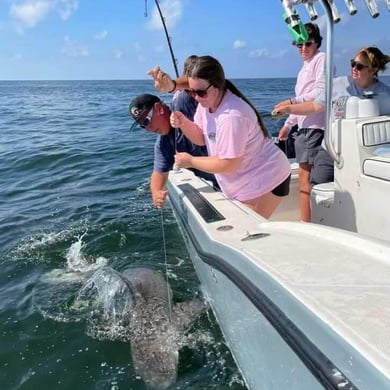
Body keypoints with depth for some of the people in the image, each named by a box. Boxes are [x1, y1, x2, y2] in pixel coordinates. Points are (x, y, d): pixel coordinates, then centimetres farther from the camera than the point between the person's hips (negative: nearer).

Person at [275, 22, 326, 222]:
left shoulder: (321, 58, -2)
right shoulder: (305, 66, 23)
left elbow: (321, 92, -14)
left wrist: (292, 101, -16)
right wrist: (288, 124, 24)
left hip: (315, 127, -9)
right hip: (304, 127, 9)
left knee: (305, 181, -11)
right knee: (304, 179, 9)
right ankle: (306, 225, 15)